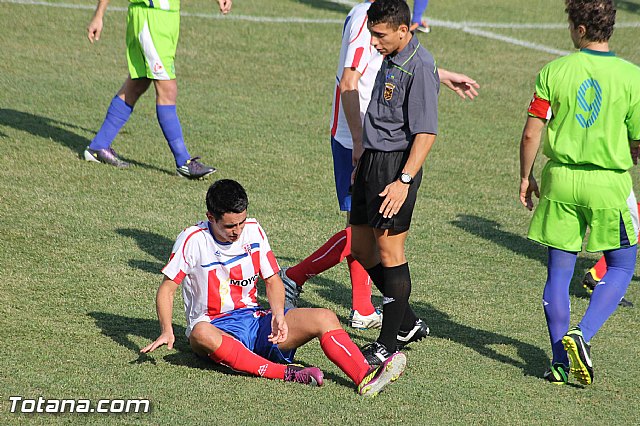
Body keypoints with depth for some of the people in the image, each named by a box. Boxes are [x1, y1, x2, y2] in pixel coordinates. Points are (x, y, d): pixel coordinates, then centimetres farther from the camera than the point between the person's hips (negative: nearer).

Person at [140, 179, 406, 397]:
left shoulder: (253, 230, 4)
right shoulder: (193, 240, -9)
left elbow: (272, 280, 9)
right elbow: (167, 289, -7)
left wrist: (278, 315, -11)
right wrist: (166, 331, -24)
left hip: (254, 319, 5)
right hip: (216, 326, -5)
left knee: (324, 318, -16)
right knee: (201, 334, -43)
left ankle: (366, 378, -39)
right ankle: (285, 374, -50)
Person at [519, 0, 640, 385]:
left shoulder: (554, 72, -6)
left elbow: (531, 134, -5)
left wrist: (526, 177, 9)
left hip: (561, 180, 2)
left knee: (559, 270, 11)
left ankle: (561, 360, 13)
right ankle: (583, 335, -6)